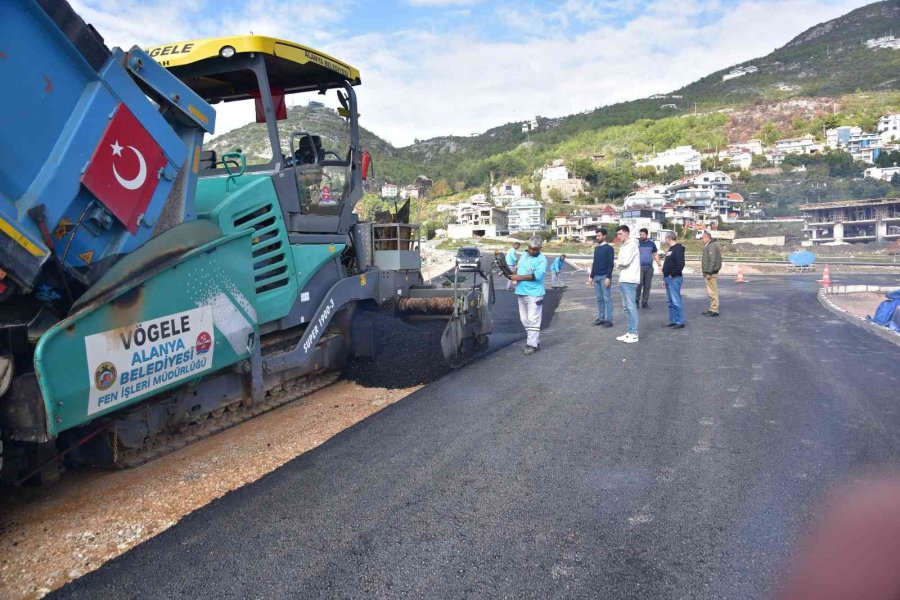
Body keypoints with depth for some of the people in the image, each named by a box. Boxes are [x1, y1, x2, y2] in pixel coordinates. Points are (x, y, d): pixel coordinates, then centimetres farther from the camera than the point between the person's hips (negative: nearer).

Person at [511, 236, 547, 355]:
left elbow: (537, 275, -20)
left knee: (533, 320, -7)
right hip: (521, 292, 8)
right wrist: (514, 274, 6)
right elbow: (518, 267, 28)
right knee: (524, 319, 11)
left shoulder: (542, 259, -10)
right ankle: (536, 341, 21)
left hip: (534, 293, -8)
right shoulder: (524, 255, 14)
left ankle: (532, 345, -4)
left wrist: (520, 277, -18)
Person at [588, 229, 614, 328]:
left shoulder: (608, 248, -6)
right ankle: (601, 318, 15)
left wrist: (608, 277, -18)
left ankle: (609, 320, -2)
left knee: (607, 299, -5)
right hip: (596, 277, 7)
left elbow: (611, 264, -12)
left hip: (604, 277, -7)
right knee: (599, 299, 9)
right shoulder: (596, 248, 16)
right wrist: (591, 276, 16)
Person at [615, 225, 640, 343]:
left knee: (631, 306, -7)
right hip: (623, 280, 10)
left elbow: (625, 261, -18)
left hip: (629, 281, -10)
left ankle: (634, 334, -4)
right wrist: (619, 264, 2)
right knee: (626, 307, 12)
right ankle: (629, 332, 18)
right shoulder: (624, 246, 19)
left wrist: (617, 262, -1)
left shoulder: (631, 245, -10)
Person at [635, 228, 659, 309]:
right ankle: (637, 301, -1)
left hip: (649, 267, 3)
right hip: (639, 267, -3)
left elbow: (656, 255, 15)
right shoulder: (637, 243, 2)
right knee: (639, 284, -12)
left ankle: (645, 303, 11)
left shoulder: (652, 243, 10)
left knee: (647, 286, 4)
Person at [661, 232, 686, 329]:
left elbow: (681, 264, -22)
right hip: (668, 279, 10)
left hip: (674, 278, -10)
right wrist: (664, 278, 21)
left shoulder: (678, 249, -11)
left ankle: (680, 322, -4)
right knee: (670, 301, 13)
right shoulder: (670, 250, 20)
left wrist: (673, 274, -18)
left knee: (676, 301, -9)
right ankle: (672, 321, 20)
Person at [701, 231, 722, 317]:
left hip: (711, 273, -11)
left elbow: (712, 260, -21)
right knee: (710, 292, 14)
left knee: (712, 292, -8)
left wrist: (709, 273, -23)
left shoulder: (712, 246, -14)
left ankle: (714, 310, -5)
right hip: (708, 272, 11)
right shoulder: (707, 246, 18)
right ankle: (712, 309, 20)